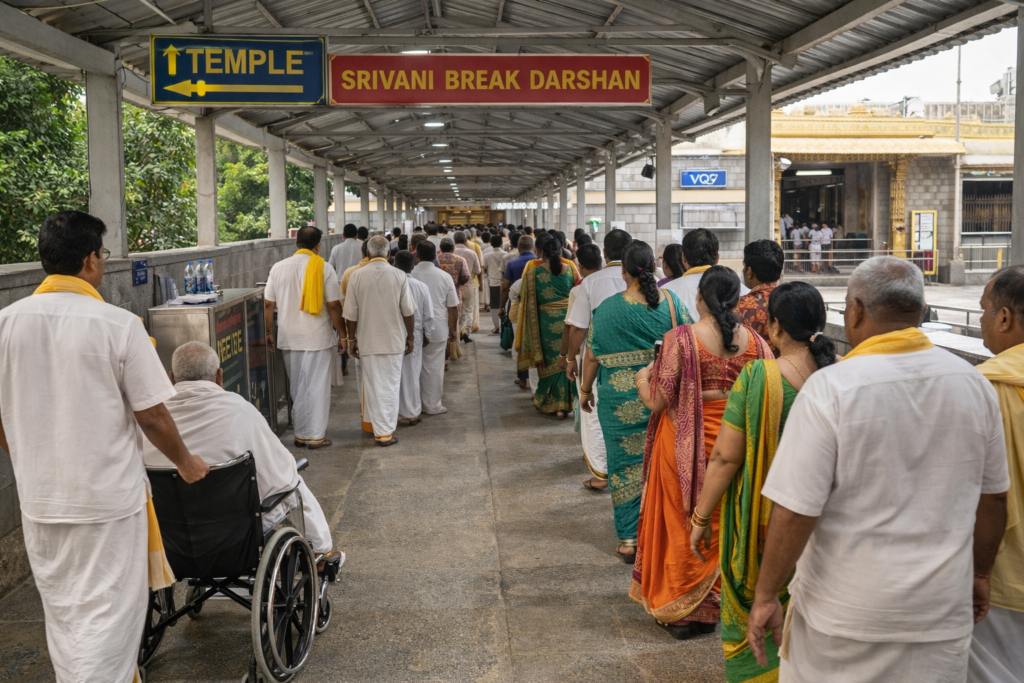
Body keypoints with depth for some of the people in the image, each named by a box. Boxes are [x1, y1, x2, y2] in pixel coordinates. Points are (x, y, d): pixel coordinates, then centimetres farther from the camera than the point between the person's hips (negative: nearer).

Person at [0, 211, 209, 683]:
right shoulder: (118, 324, -16)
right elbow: (152, 417, -12)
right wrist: (186, 462, 6)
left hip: (39, 498, 5)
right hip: (109, 497, -5)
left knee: (62, 613, 21)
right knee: (108, 615, 4)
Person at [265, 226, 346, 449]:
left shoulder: (278, 268, 3)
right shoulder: (324, 268, -8)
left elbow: (268, 304, 5)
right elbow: (334, 306, -9)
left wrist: (269, 333, 14)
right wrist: (341, 335, -1)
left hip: (289, 337, 4)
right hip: (318, 338, -4)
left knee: (297, 387, 14)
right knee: (316, 387, 2)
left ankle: (301, 432, 21)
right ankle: (314, 435, 5)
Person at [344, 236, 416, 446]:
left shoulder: (357, 276, -6)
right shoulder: (398, 275, -8)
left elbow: (351, 314, -3)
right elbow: (408, 311, -4)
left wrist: (352, 338, 9)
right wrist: (410, 337, 8)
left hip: (367, 340, 1)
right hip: (393, 340, -1)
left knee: (372, 385, 11)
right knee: (390, 386, 6)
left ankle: (377, 427, 18)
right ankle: (386, 432, 7)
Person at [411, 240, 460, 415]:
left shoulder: (409, 276, -6)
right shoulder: (444, 276, -4)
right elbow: (452, 307, -1)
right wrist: (453, 330, 11)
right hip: (437, 329, 0)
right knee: (434, 367, 6)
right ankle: (432, 405, 13)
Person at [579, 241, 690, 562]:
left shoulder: (608, 308, -11)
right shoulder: (670, 300, -4)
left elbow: (593, 355, -6)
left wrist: (586, 388, 9)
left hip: (622, 400, -3)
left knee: (625, 463, 8)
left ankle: (629, 538, 11)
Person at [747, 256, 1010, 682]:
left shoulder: (830, 389, -18)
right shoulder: (974, 384, -2)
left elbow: (794, 510, -18)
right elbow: (992, 496, 8)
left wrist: (765, 596, -7)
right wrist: (979, 575, 22)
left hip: (846, 612, -4)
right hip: (942, 608, 4)